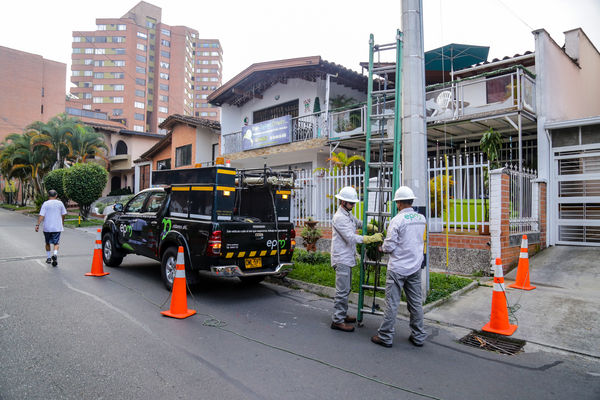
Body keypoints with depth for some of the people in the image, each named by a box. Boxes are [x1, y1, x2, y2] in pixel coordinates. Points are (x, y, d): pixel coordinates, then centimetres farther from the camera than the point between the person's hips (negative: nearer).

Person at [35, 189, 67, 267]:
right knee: (56, 242, 3)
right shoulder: (60, 203, 1)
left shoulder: (45, 203, -3)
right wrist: (62, 222, 24)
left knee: (47, 243, 16)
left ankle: (48, 258, 23)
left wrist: (38, 225, -8)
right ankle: (55, 254, -22)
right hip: (57, 227, 0)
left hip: (47, 227, 0)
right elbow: (63, 214, 8)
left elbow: (41, 215, -10)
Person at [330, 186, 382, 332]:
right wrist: (371, 239, -28)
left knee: (346, 289, 17)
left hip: (347, 258, 10)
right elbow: (351, 237, -25)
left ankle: (343, 315, 28)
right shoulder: (339, 217, -18)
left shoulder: (349, 214, 13)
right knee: (342, 290, -6)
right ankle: (337, 320, 1)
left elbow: (358, 223, 30)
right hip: (341, 259, -10)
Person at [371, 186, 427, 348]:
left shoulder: (397, 220, -16)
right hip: (415, 267, 6)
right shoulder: (421, 219, 4)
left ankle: (385, 336, 11)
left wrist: (382, 248, 7)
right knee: (416, 302, 14)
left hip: (398, 269, -6)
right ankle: (418, 336, 24)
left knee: (392, 303, 2)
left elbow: (389, 246, -15)